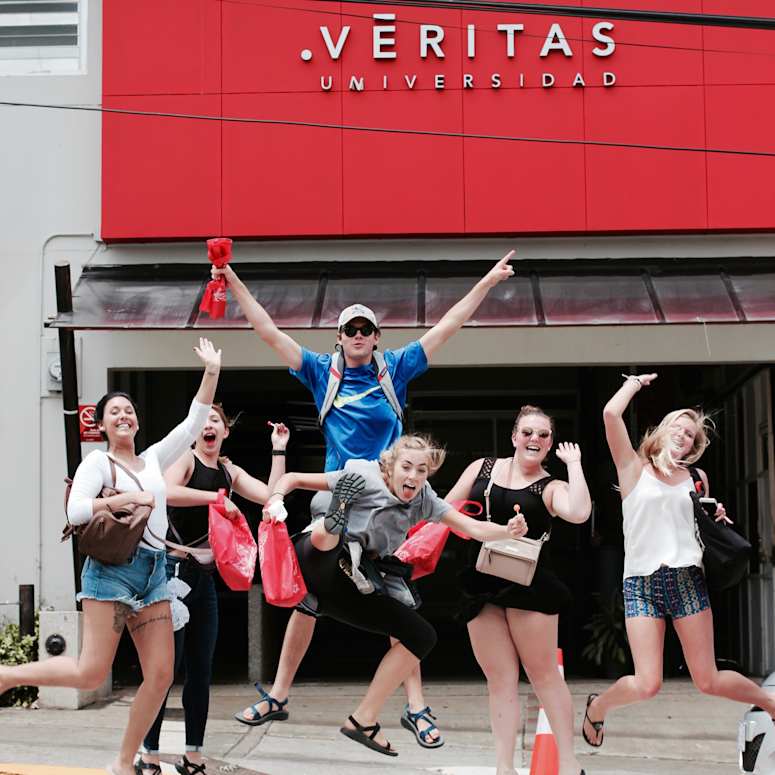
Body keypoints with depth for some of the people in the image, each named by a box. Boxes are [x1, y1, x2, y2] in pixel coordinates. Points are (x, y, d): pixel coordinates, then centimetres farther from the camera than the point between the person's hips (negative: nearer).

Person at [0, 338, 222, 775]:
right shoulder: (98, 461, 1)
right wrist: (128, 497, -14)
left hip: (154, 573, 6)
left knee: (161, 675, -3)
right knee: (91, 674, -12)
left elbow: (194, 423, 14)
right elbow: (76, 511, -12)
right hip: (113, 567, -6)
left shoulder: (154, 459, 16)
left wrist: (212, 373, 9)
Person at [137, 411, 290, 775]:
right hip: (174, 570, -7)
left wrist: (279, 450, 3)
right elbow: (167, 492, -28)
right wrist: (216, 497, -26)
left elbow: (270, 496, 2)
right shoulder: (185, 459, -6)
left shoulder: (230, 471, 14)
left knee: (201, 669, 10)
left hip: (204, 577, 7)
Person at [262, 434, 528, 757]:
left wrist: (509, 530, -28)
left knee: (421, 636, -1)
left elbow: (475, 528, -8)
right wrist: (276, 498, -30)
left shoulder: (423, 500, 2)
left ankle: (363, 719, 2)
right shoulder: (363, 478, -13)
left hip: (351, 583, 6)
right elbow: (294, 479, -9)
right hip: (316, 566, -6)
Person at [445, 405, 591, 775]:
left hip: (529, 586, -3)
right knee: (500, 680, 4)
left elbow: (578, 513, -21)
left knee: (543, 674, 0)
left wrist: (574, 464, -13)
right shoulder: (482, 468, 10)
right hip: (482, 588, 3)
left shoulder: (551, 488, 1)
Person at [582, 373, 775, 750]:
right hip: (641, 582, -2)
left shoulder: (697, 477, 12)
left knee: (708, 680, 1)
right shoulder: (634, 467, 3)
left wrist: (718, 519, 6)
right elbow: (611, 413, -10)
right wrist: (637, 381, 7)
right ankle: (597, 706, 21)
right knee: (646, 685, -10)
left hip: (687, 578, 2)